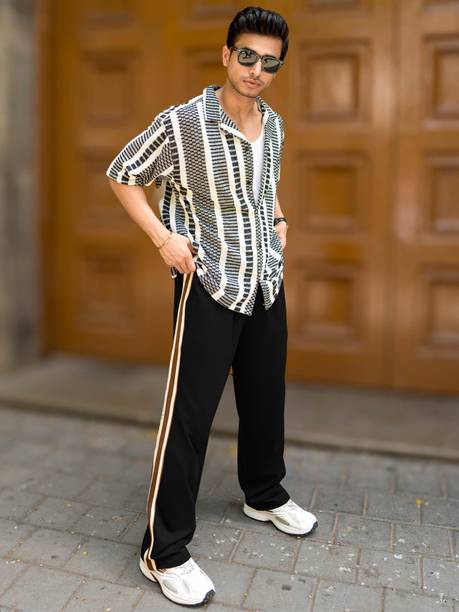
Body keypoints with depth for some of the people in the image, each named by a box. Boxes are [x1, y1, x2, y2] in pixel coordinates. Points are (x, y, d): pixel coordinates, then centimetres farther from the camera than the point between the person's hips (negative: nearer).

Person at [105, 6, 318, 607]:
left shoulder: (274, 124, 6)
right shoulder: (182, 124, -14)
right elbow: (121, 175, -5)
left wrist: (279, 220, 9)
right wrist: (164, 239, -13)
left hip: (267, 282, 7)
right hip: (209, 286, -6)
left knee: (266, 398, 17)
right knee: (189, 415, -4)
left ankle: (265, 496, 41)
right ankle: (164, 551, 10)